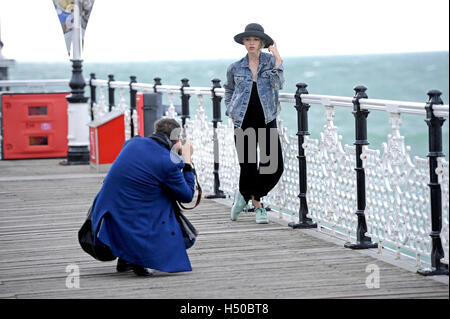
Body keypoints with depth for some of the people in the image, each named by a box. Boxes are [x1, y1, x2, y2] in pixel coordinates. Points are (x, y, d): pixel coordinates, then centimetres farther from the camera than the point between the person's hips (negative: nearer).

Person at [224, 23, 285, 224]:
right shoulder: (235, 68, 4)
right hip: (244, 122, 0)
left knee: (274, 166, -7)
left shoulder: (270, 60, 1)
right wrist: (230, 109, 11)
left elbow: (278, 85, -12)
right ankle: (257, 206, 23)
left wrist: (278, 62, -20)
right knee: (248, 166, 0)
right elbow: (229, 89, 23)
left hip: (267, 120, 0)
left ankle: (245, 195, 15)